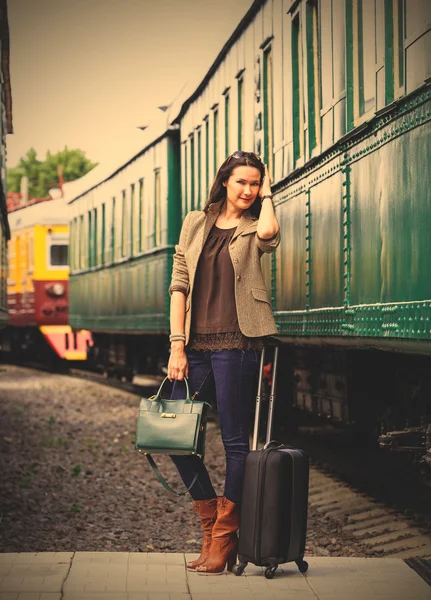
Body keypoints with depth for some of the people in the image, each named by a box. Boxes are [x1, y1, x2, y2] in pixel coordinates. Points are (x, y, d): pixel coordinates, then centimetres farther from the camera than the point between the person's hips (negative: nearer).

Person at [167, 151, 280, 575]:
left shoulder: (253, 230, 5)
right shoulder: (195, 224, 12)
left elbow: (269, 233, -22)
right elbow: (179, 284, 8)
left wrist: (266, 196, -2)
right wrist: (177, 344, -2)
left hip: (236, 345, -4)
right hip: (195, 345, 4)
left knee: (235, 441, -1)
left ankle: (224, 539, 9)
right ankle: (210, 525, 17)